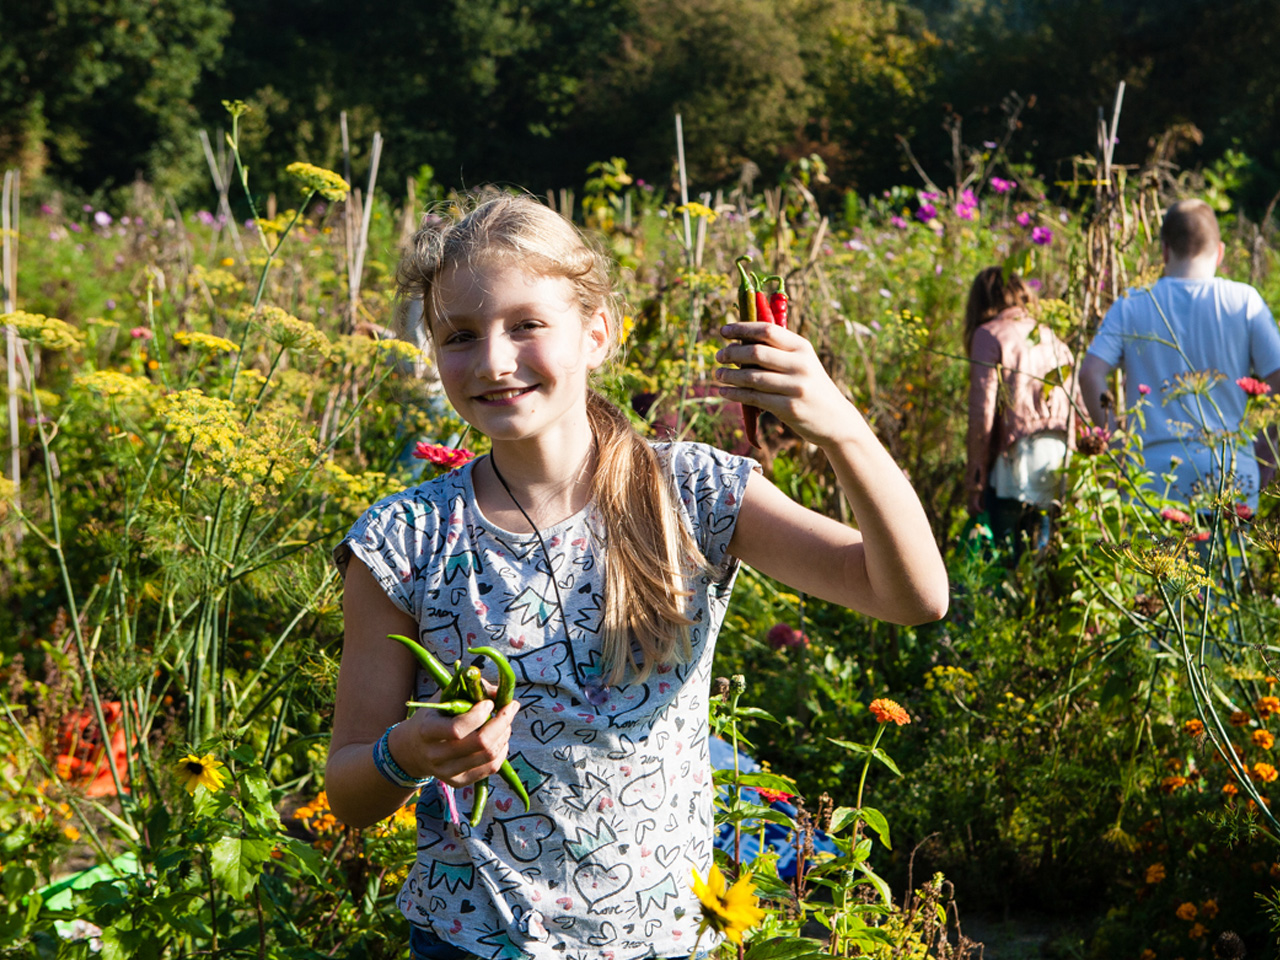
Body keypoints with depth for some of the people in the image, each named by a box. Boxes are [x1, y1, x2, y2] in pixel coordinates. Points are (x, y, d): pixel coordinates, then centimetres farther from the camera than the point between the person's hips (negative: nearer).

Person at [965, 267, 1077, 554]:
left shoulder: (989, 335, 2)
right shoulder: (1052, 338, 20)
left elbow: (982, 411, -6)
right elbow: (1076, 407, 14)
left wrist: (975, 479, -4)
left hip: (1017, 458, -6)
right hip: (1060, 456, 6)